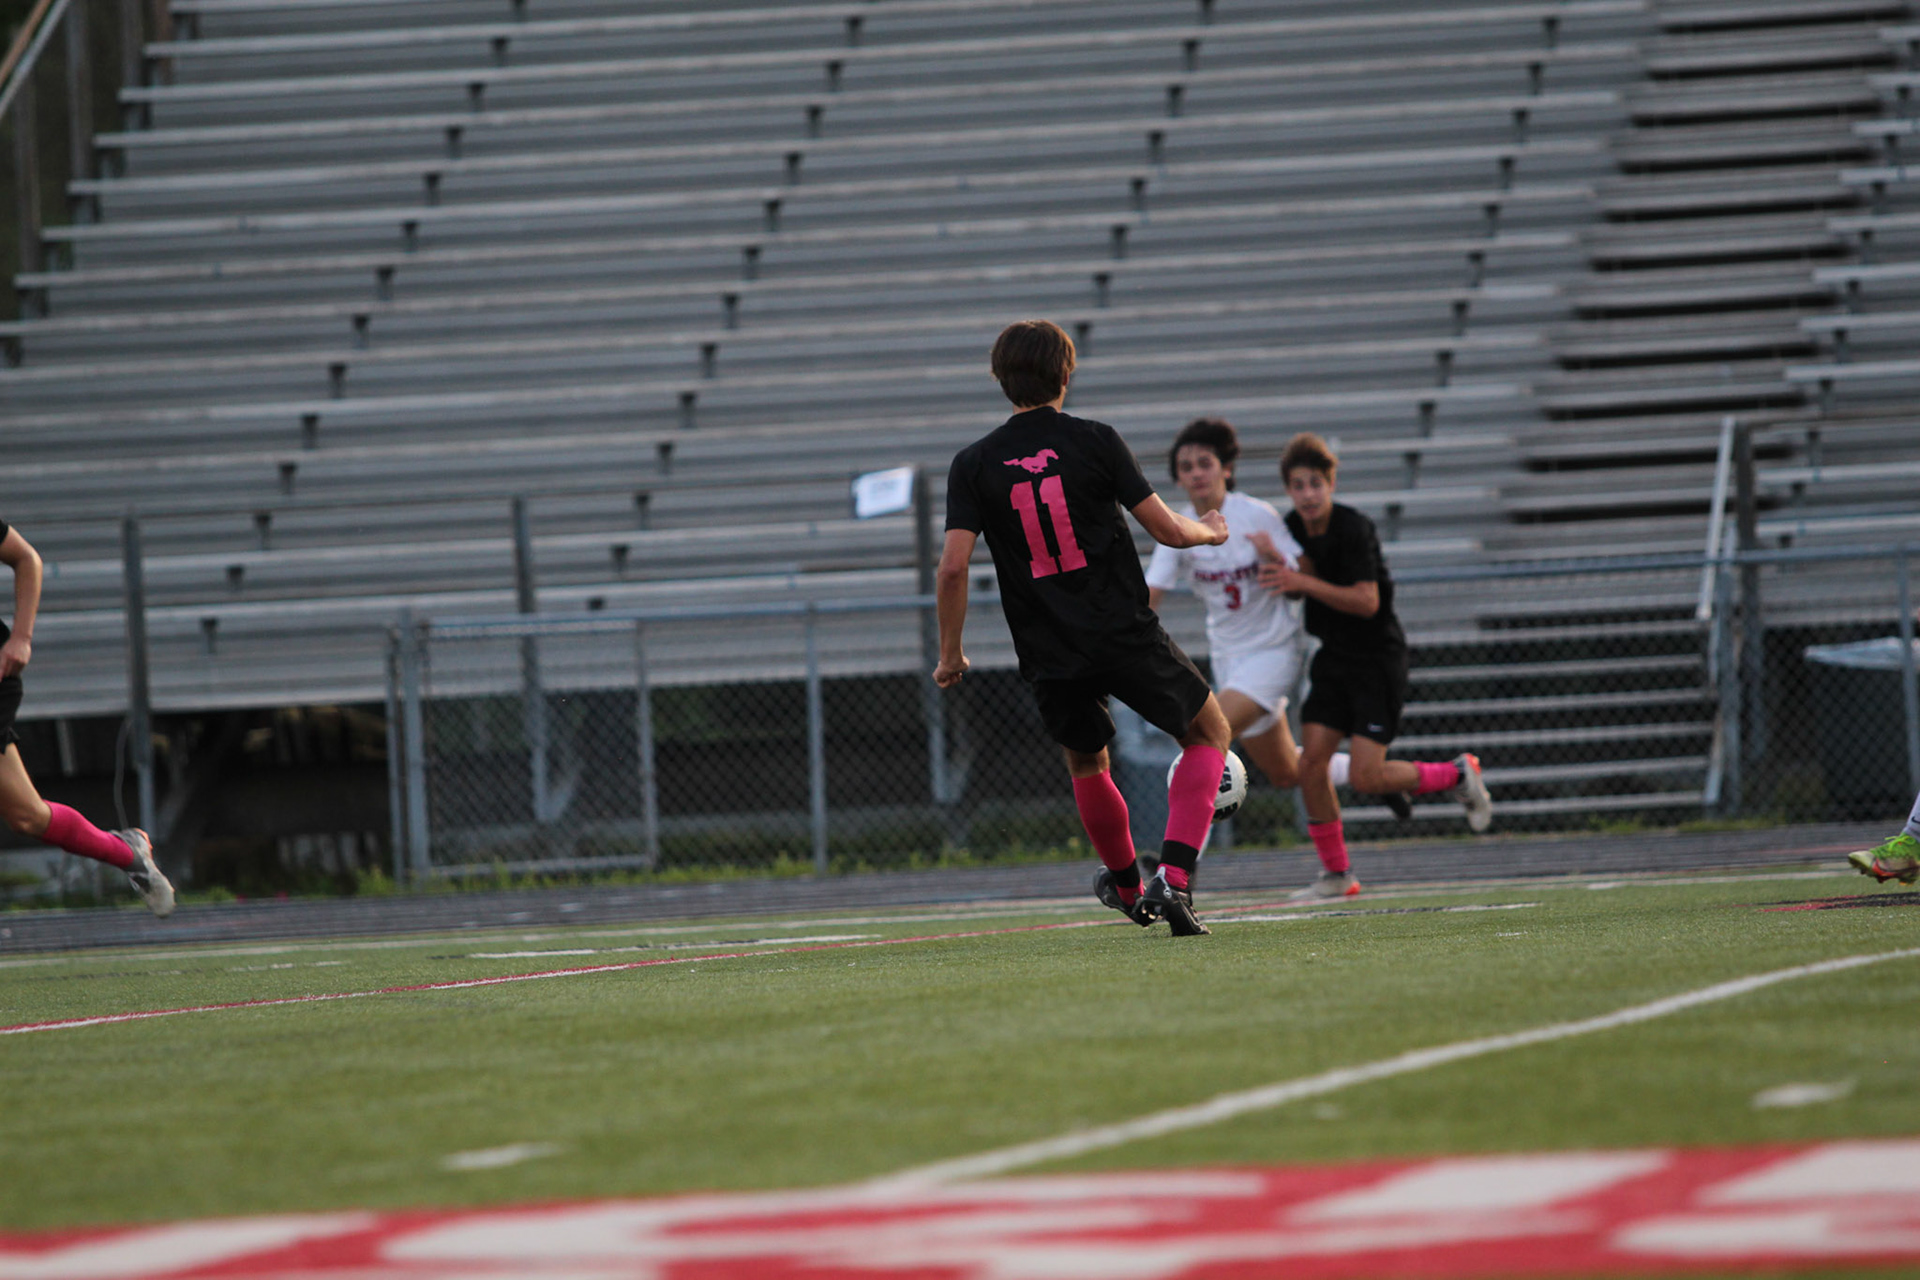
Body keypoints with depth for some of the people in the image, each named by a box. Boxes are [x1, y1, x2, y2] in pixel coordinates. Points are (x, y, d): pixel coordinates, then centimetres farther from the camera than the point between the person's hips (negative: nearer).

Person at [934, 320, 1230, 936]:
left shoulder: (974, 464, -1)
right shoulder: (1095, 441, -6)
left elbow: (953, 566, -7)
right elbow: (1167, 530, -4)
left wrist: (950, 654, 5)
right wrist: (1209, 532, 19)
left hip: (1050, 654, 3)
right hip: (1126, 632, -3)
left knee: (1085, 765, 28)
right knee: (1209, 733, 15)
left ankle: (1126, 887, 43)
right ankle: (1172, 878, -2)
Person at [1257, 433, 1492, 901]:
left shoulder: (1354, 529, -19)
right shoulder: (1294, 527, 3)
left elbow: (1366, 601, -26)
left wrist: (1302, 581, -31)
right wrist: (1276, 567, -3)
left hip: (1378, 657, -7)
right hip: (1333, 656, 7)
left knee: (1367, 775, -13)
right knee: (1311, 761, -5)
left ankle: (1457, 775, 13)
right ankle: (1336, 874, 6)